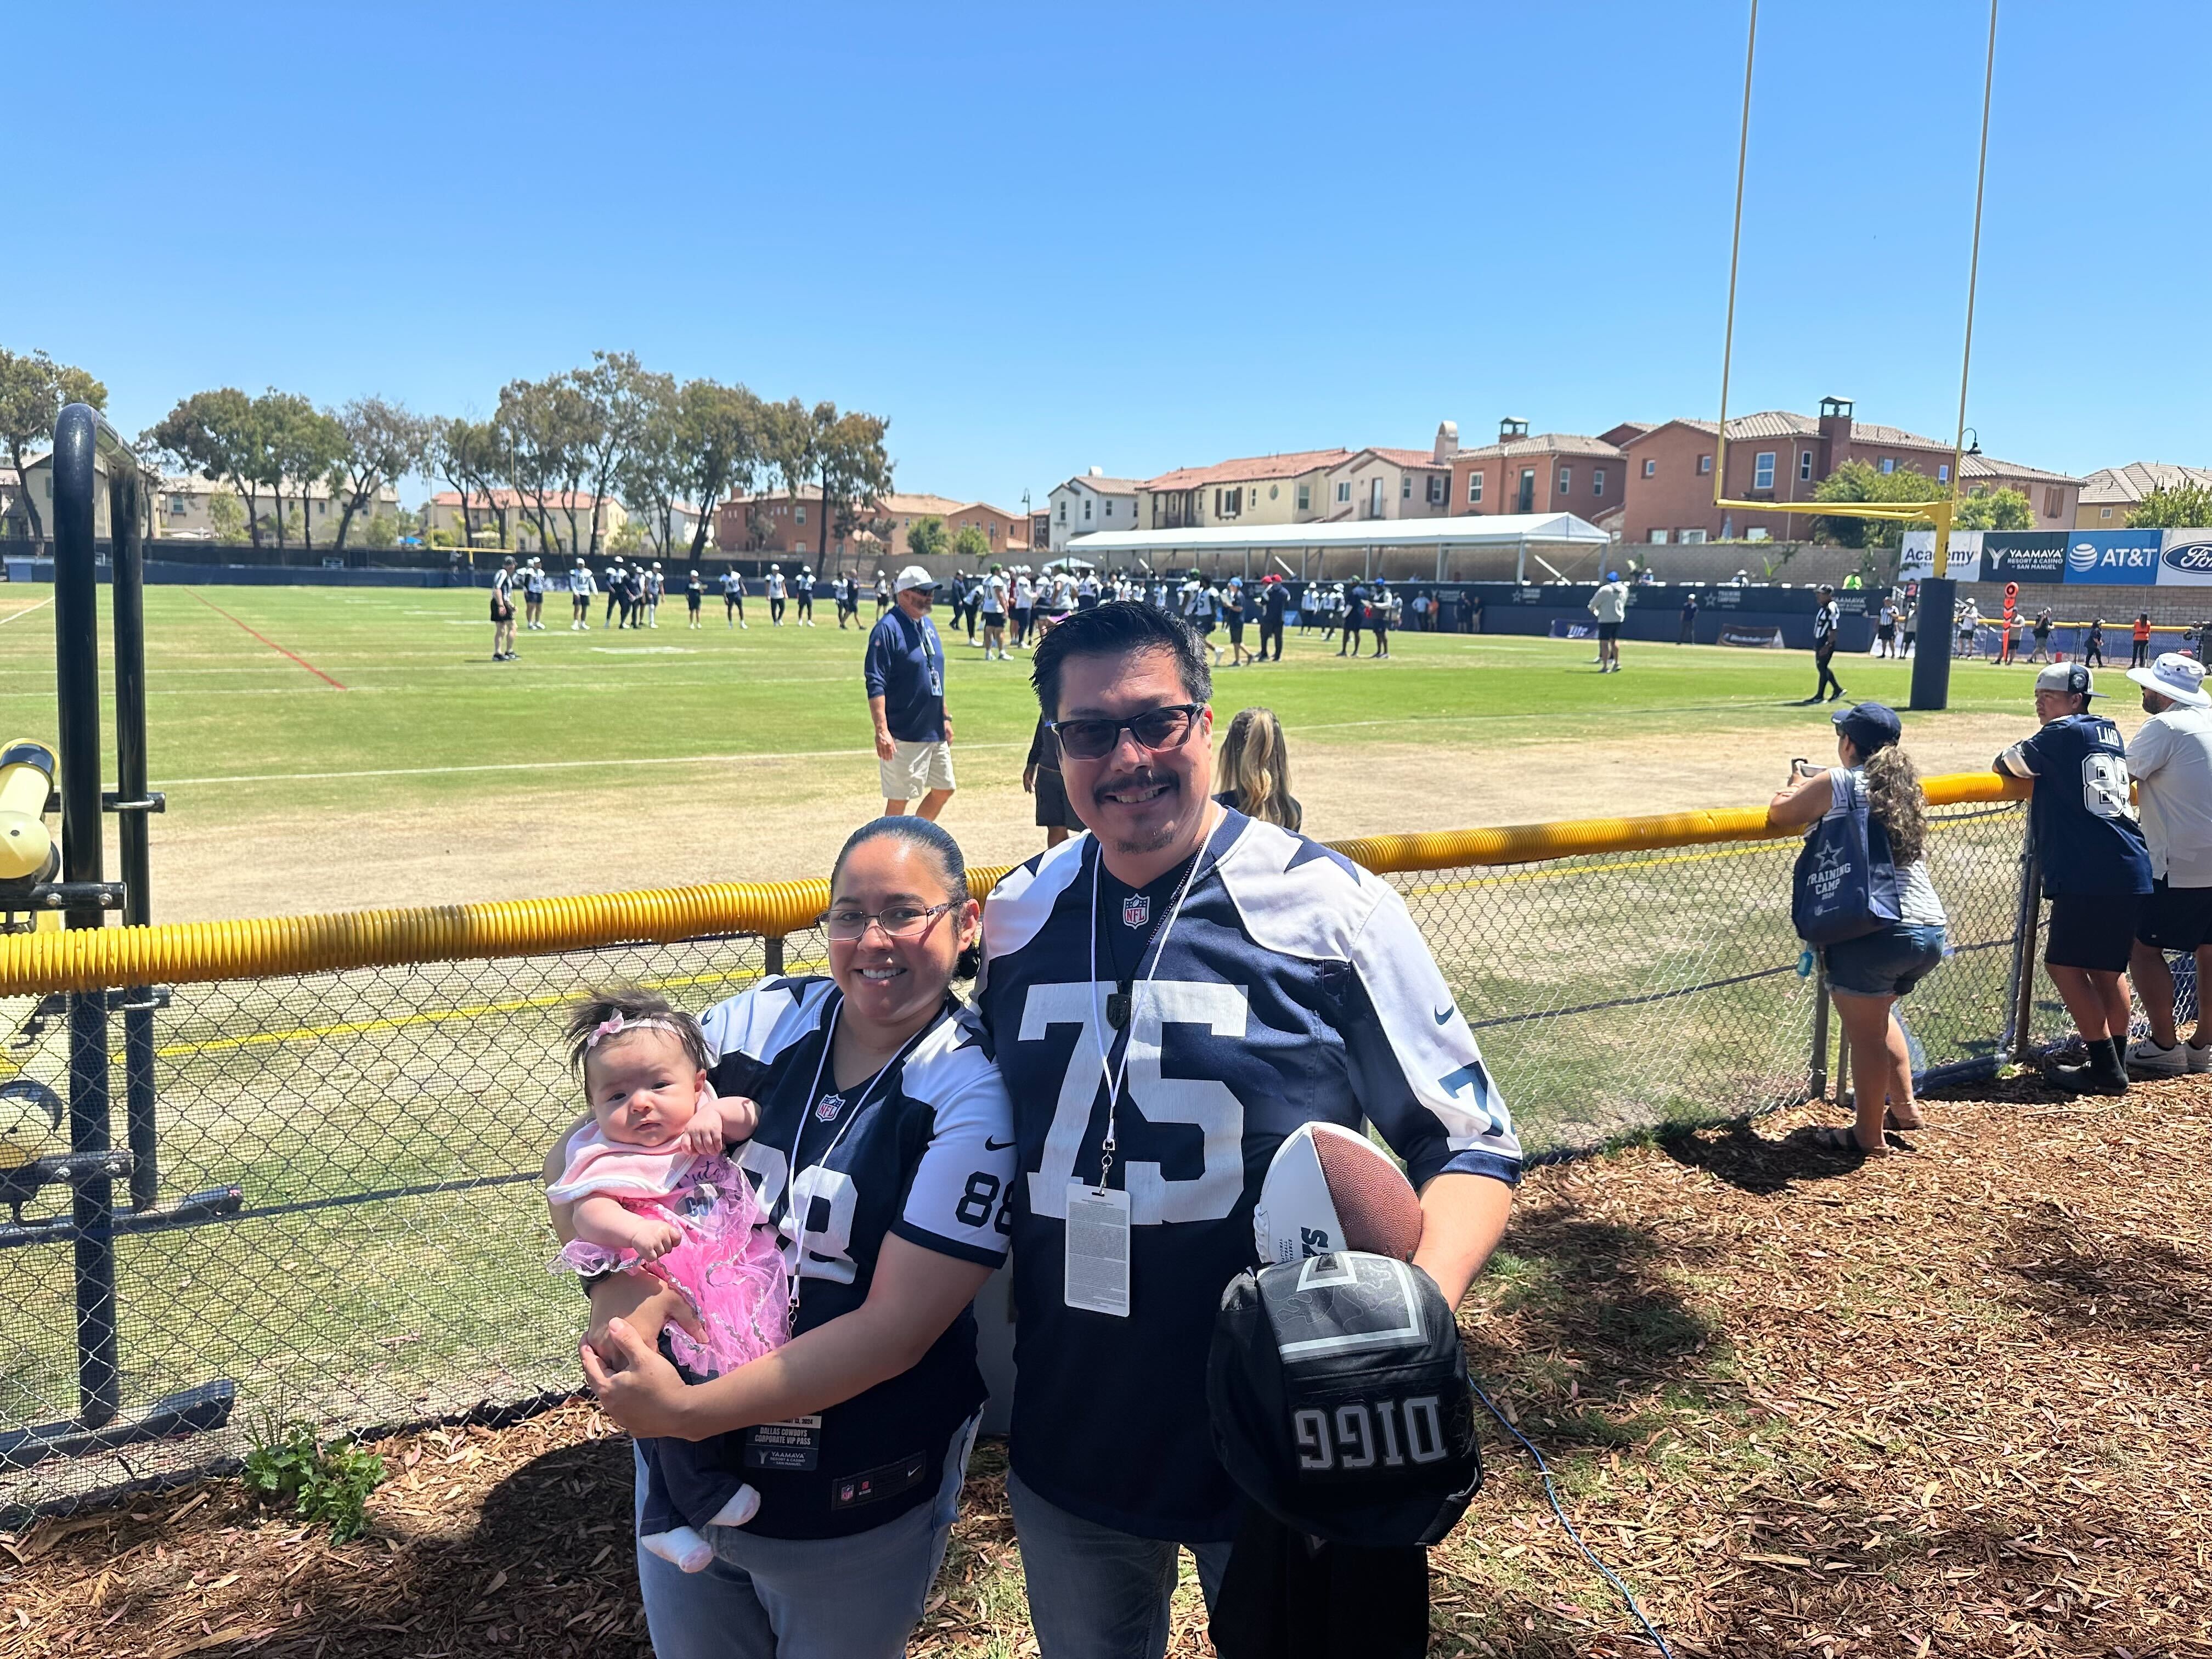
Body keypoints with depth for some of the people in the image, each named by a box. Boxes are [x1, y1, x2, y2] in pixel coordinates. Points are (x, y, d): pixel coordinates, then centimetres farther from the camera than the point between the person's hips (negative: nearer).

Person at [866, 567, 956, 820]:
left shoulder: (928, 625, 13)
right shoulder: (887, 629, -14)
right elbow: (875, 685, -19)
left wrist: (945, 718, 19)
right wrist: (882, 731, -25)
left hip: (935, 733, 9)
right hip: (904, 735, -8)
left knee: (944, 790, 14)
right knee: (898, 799, -2)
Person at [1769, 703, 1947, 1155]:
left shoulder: (1835, 783, -4)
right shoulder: (1906, 786, 15)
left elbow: (1778, 813, 7)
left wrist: (1799, 787, 28)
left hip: (1874, 932, -8)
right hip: (1931, 931, 8)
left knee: (1865, 1032, 3)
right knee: (1876, 1015, 28)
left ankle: (1869, 1136, 11)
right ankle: (1904, 1107, 34)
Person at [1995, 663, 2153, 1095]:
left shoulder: (2065, 732, -5)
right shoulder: (2111, 735, 18)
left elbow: (2008, 764, 0)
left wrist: (2008, 760, 19)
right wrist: (2041, 772, 24)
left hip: (2089, 873, -9)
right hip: (2132, 870, 9)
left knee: (2065, 963, -4)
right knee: (2107, 968, 16)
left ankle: (2105, 1068, -4)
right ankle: (2115, 1064, 21)